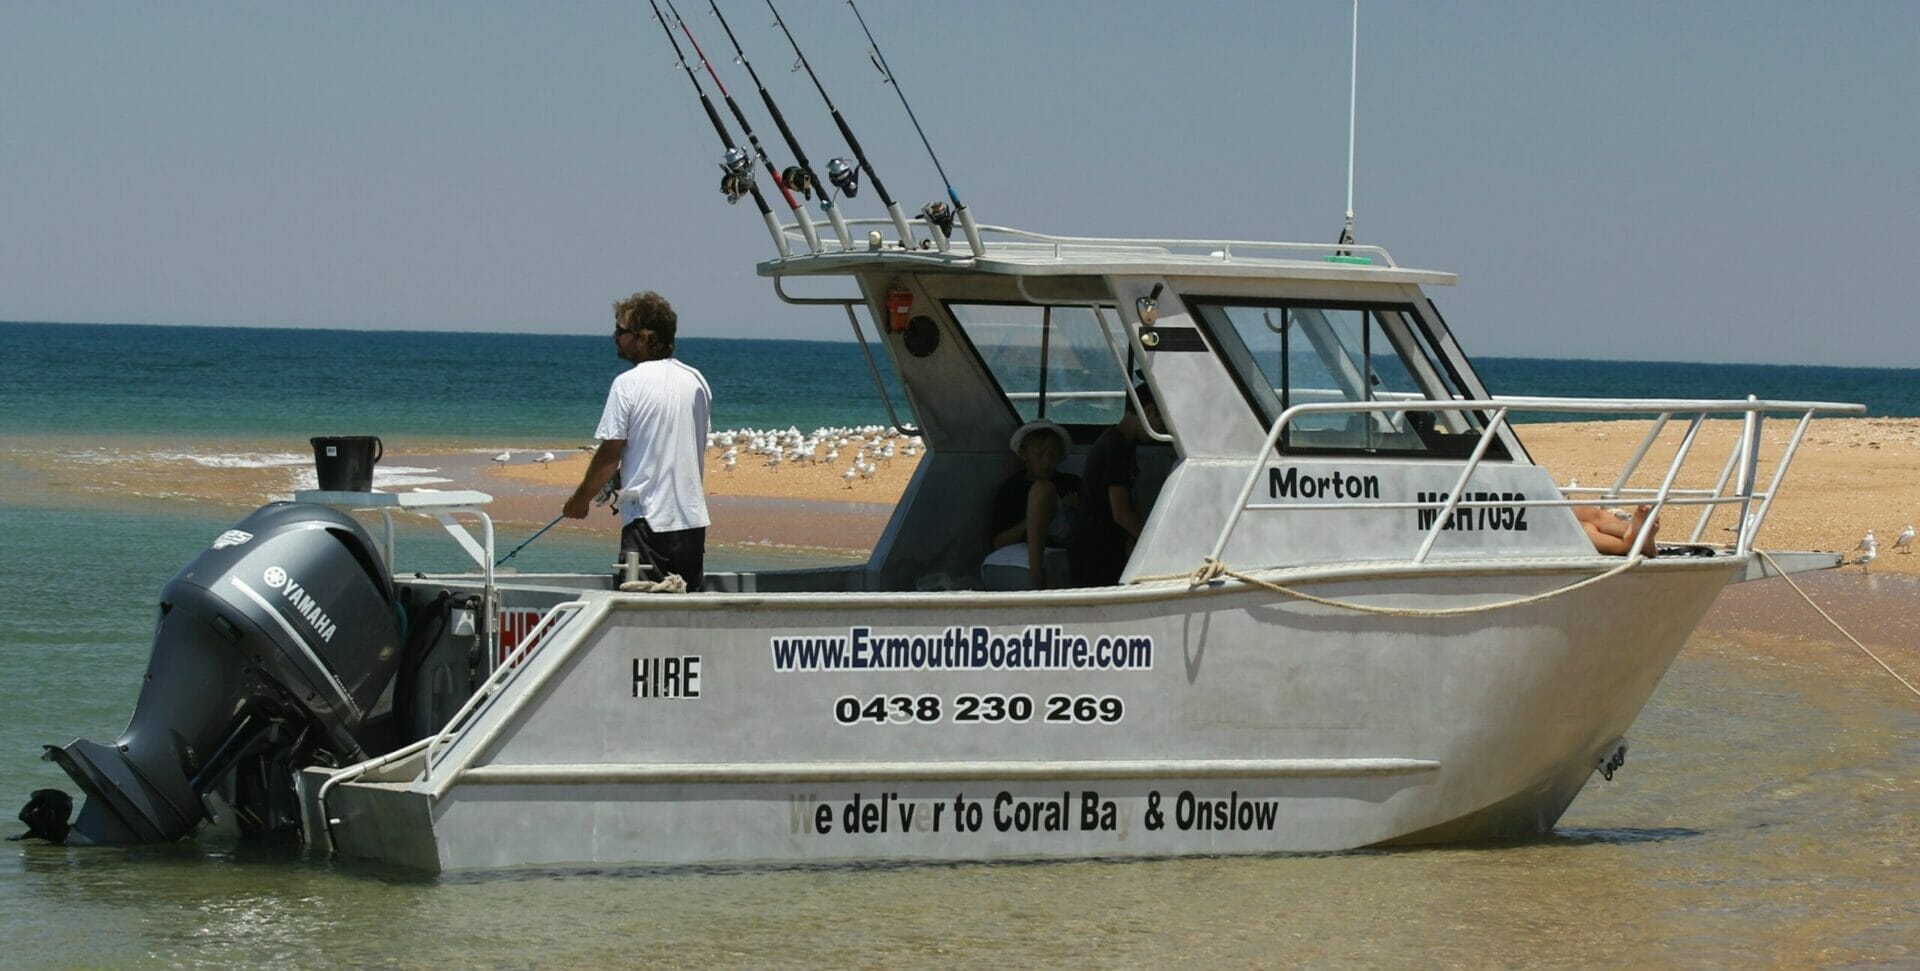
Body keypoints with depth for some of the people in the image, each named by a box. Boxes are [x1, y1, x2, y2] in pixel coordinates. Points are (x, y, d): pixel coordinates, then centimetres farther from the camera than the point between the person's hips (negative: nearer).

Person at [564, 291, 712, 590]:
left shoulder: (628, 384, -11)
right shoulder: (697, 381, 8)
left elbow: (609, 455, -10)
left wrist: (581, 499, 5)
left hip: (648, 520, -6)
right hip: (693, 519, 6)